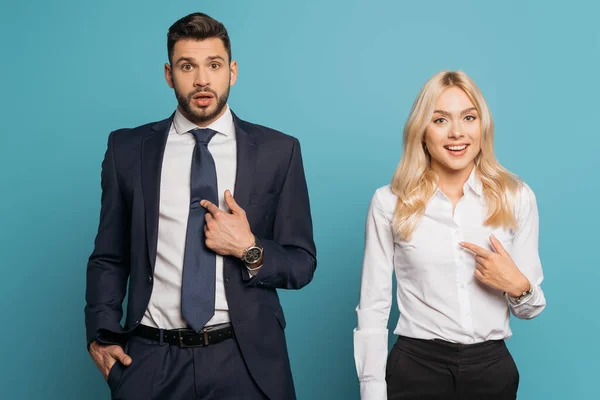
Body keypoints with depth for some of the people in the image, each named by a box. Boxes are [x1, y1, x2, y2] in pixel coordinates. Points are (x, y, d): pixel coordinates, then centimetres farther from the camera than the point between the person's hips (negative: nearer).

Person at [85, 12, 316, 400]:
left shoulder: (278, 151, -1)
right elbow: (109, 258, 8)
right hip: (151, 358, 1)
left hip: (245, 358, 0)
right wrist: (101, 335, -4)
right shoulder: (128, 148, 2)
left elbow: (302, 265, 2)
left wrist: (250, 250, -16)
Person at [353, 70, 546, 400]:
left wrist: (518, 286, -16)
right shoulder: (389, 202, -5)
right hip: (415, 367, -2)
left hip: (493, 368, 2)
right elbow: (373, 307, -3)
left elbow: (530, 307, 6)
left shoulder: (517, 197, -1)